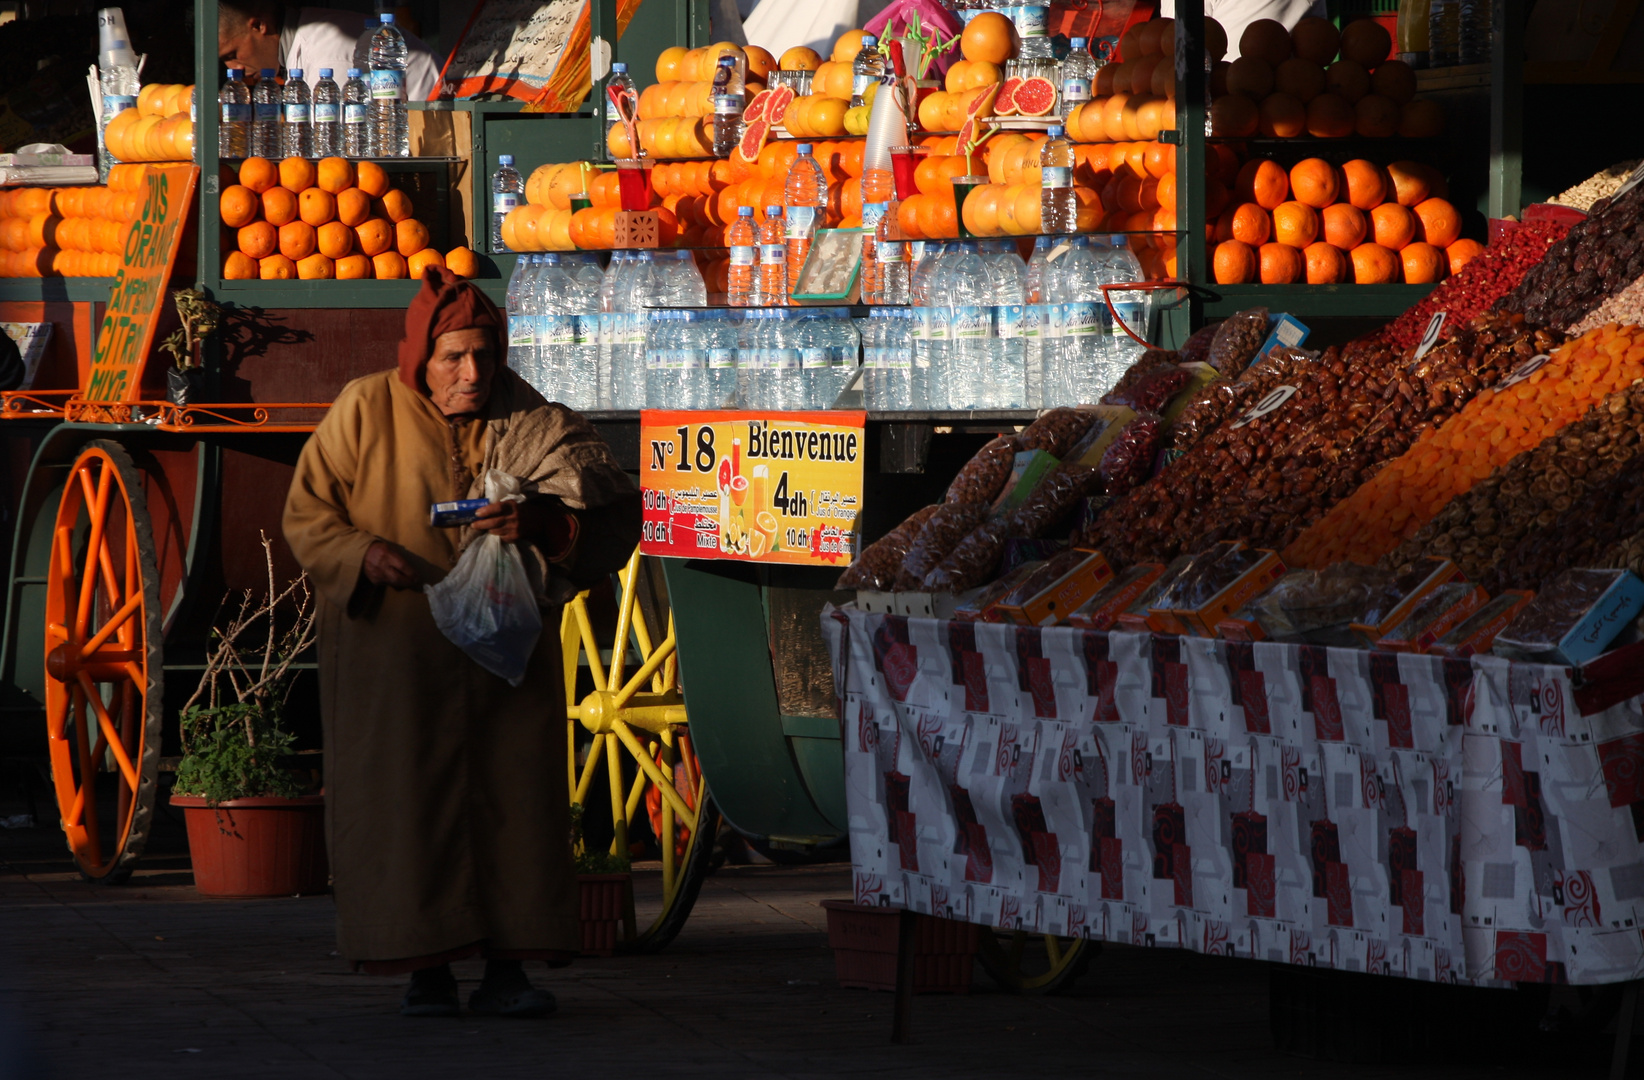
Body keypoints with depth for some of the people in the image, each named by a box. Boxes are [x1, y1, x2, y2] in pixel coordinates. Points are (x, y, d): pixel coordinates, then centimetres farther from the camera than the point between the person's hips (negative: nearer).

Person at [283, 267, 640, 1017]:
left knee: (512, 795, -4)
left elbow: (613, 518, -9)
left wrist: (542, 520, -29)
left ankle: (504, 968, -1)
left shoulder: (529, 423, 0)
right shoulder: (365, 412, -1)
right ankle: (427, 969, 0)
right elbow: (306, 516, 1)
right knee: (408, 800, -5)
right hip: (395, 647, -1)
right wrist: (364, 552, -19)